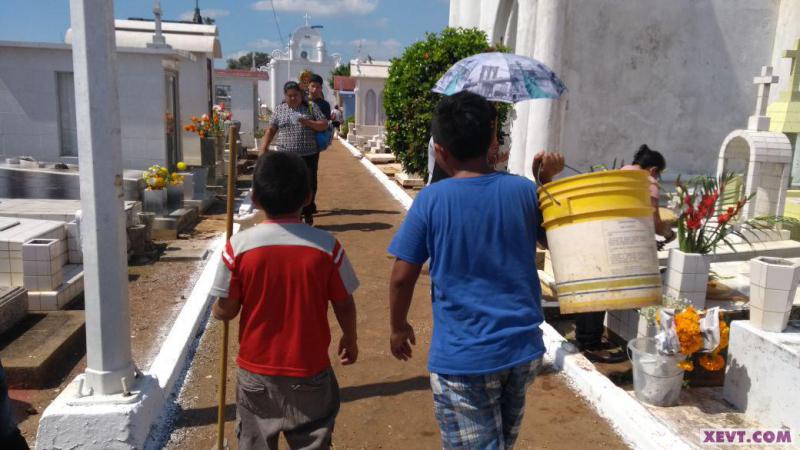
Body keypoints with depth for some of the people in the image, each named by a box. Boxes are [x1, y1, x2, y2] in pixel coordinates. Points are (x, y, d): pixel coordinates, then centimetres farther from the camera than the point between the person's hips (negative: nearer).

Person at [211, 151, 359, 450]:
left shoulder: (239, 245, -14)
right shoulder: (327, 246, -14)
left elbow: (226, 311, -8)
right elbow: (344, 304, -4)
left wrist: (216, 310, 15)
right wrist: (350, 339, 15)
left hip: (256, 372, 1)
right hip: (309, 372, 0)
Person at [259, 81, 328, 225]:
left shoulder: (311, 107, 5)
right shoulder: (280, 109, 9)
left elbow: (324, 125, 1)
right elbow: (271, 130, 10)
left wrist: (307, 122, -15)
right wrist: (263, 148, 2)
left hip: (309, 155, 0)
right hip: (286, 156, 1)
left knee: (309, 186, 5)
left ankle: (307, 213, 22)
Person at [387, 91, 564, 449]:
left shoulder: (431, 200, -14)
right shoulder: (523, 190, -5)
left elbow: (402, 277, -10)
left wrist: (399, 328, 7)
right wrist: (548, 180, 10)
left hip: (463, 356, -4)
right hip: (523, 347, 4)